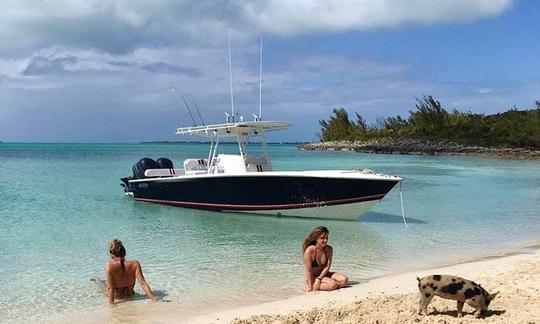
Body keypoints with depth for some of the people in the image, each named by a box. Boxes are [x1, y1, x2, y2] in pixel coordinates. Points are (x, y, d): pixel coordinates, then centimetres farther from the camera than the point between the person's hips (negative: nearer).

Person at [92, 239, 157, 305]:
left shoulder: (109, 265, -29)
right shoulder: (135, 264, -25)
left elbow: (110, 288, -26)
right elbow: (143, 284, -26)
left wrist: (111, 303, -20)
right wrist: (154, 299, -23)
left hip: (116, 295, -2)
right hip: (129, 295, 2)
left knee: (101, 283, 33)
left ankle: (97, 280, 66)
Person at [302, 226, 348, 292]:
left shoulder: (329, 249, -7)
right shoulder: (310, 250, -22)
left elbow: (327, 267, -8)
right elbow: (309, 270, -20)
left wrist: (319, 279, -22)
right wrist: (311, 287, -19)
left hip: (323, 274, 6)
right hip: (313, 277, -6)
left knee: (344, 280, -14)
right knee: (332, 284, -29)